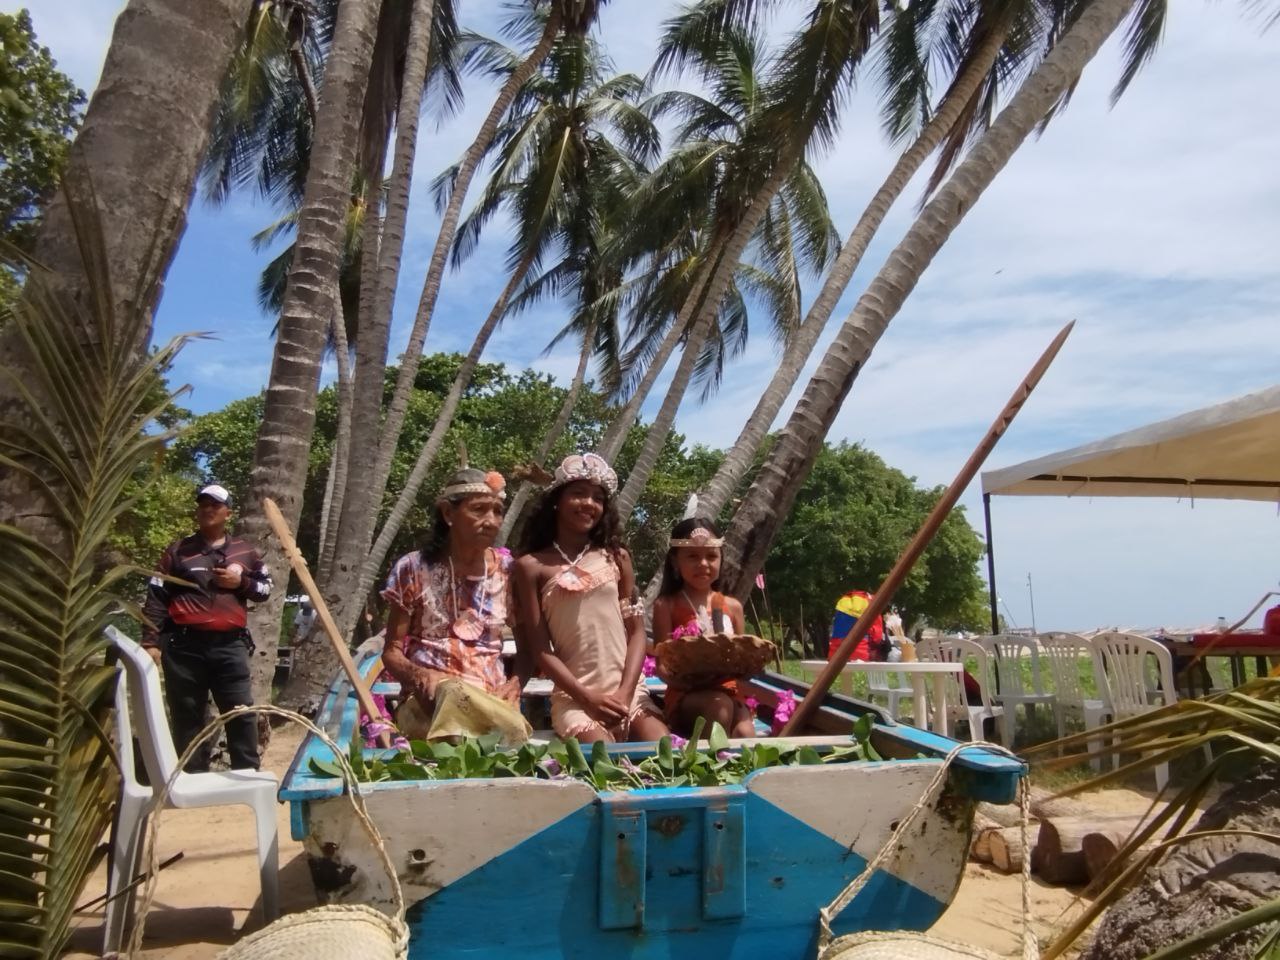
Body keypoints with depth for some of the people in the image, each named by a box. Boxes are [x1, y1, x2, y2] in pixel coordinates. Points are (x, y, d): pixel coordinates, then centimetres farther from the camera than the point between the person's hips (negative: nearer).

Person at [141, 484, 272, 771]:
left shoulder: (245, 551, 11)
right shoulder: (177, 551, 6)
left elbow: (266, 587, 18)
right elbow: (156, 599, 4)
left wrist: (241, 583, -3)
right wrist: (151, 642, -4)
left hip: (230, 646, 1)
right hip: (184, 646, -1)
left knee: (242, 714, 0)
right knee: (187, 717, 6)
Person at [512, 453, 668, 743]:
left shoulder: (616, 556, 9)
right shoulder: (531, 566, 1)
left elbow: (636, 631, 7)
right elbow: (539, 648, -2)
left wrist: (625, 692, -8)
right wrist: (587, 698, -11)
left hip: (629, 690, 3)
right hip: (573, 696, -3)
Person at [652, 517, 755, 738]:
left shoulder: (732, 606, 11)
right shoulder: (666, 606, 2)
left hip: (729, 692, 2)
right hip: (685, 695, -2)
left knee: (745, 733, -29)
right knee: (719, 705, -34)